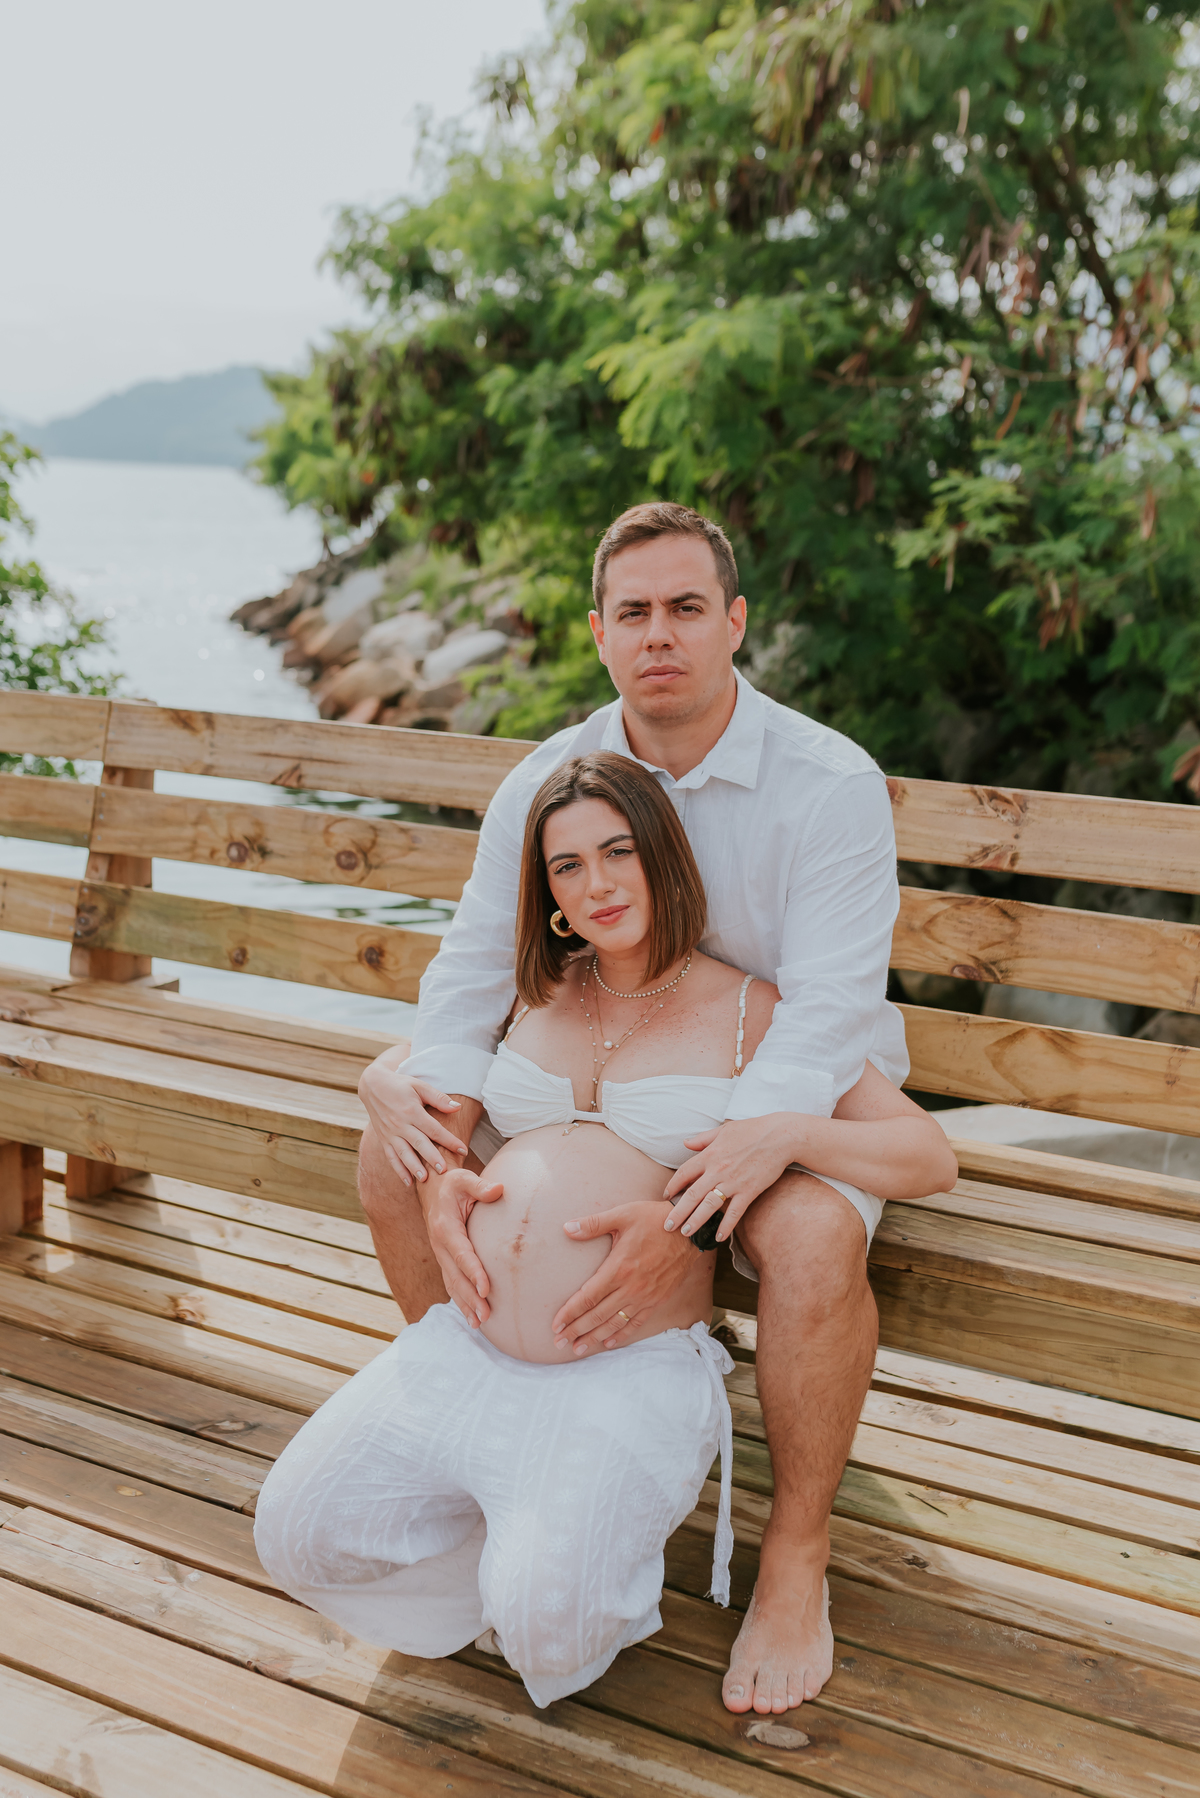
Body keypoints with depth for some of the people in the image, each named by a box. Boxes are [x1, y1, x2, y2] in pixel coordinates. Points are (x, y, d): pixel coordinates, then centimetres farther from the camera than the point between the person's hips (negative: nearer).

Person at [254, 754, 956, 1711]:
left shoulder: (749, 1013, -1)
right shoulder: (536, 993, 11)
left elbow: (929, 1153, -3)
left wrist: (788, 1134, -22)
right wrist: (440, 1172, 4)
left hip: (632, 1376, -5)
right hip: (467, 1352, 5)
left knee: (547, 1625, -23)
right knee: (297, 1532, -5)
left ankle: (596, 1532, 13)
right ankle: (514, 1525, 19)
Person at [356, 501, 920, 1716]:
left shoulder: (831, 784, -21)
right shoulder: (548, 783, -6)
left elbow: (825, 1021, -30)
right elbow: (470, 976, -10)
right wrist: (440, 1182, -26)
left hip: (797, 1097, -4)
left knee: (812, 1237, -37)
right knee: (392, 1148, -9)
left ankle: (796, 1557, -11)